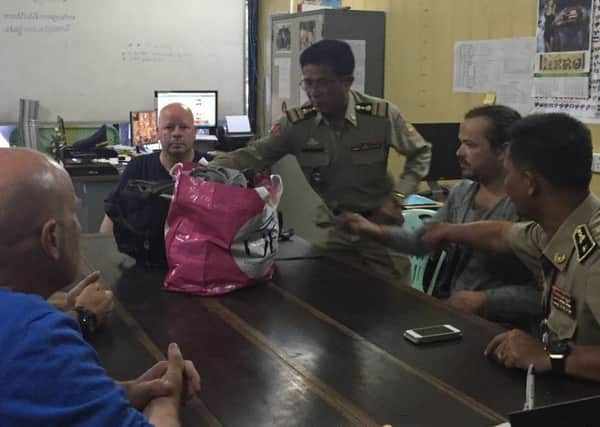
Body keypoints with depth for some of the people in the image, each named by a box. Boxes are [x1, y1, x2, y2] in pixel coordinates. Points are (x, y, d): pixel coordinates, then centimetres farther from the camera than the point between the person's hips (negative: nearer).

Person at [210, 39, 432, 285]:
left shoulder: (382, 115, -17)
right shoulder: (296, 122, -13)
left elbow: (420, 153, -3)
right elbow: (253, 156, -11)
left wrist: (396, 197, -14)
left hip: (379, 222, -1)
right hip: (334, 227, 2)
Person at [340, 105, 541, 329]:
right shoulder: (460, 192, 7)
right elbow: (420, 241, 11)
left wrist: (485, 301, -22)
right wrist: (376, 231, -4)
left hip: (497, 327, -7)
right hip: (446, 310, 7)